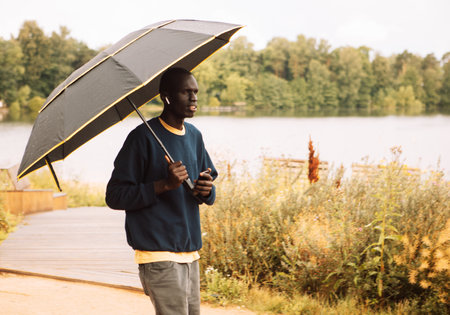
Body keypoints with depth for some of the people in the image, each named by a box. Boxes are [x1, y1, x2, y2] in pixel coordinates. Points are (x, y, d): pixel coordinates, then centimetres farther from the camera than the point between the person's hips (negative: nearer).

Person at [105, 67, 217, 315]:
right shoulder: (143, 138, -9)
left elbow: (207, 193, 22)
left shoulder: (195, 136, 14)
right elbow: (114, 196, -11)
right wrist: (164, 185, -20)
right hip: (158, 255, -7)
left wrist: (206, 191, -3)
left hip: (190, 252, 7)